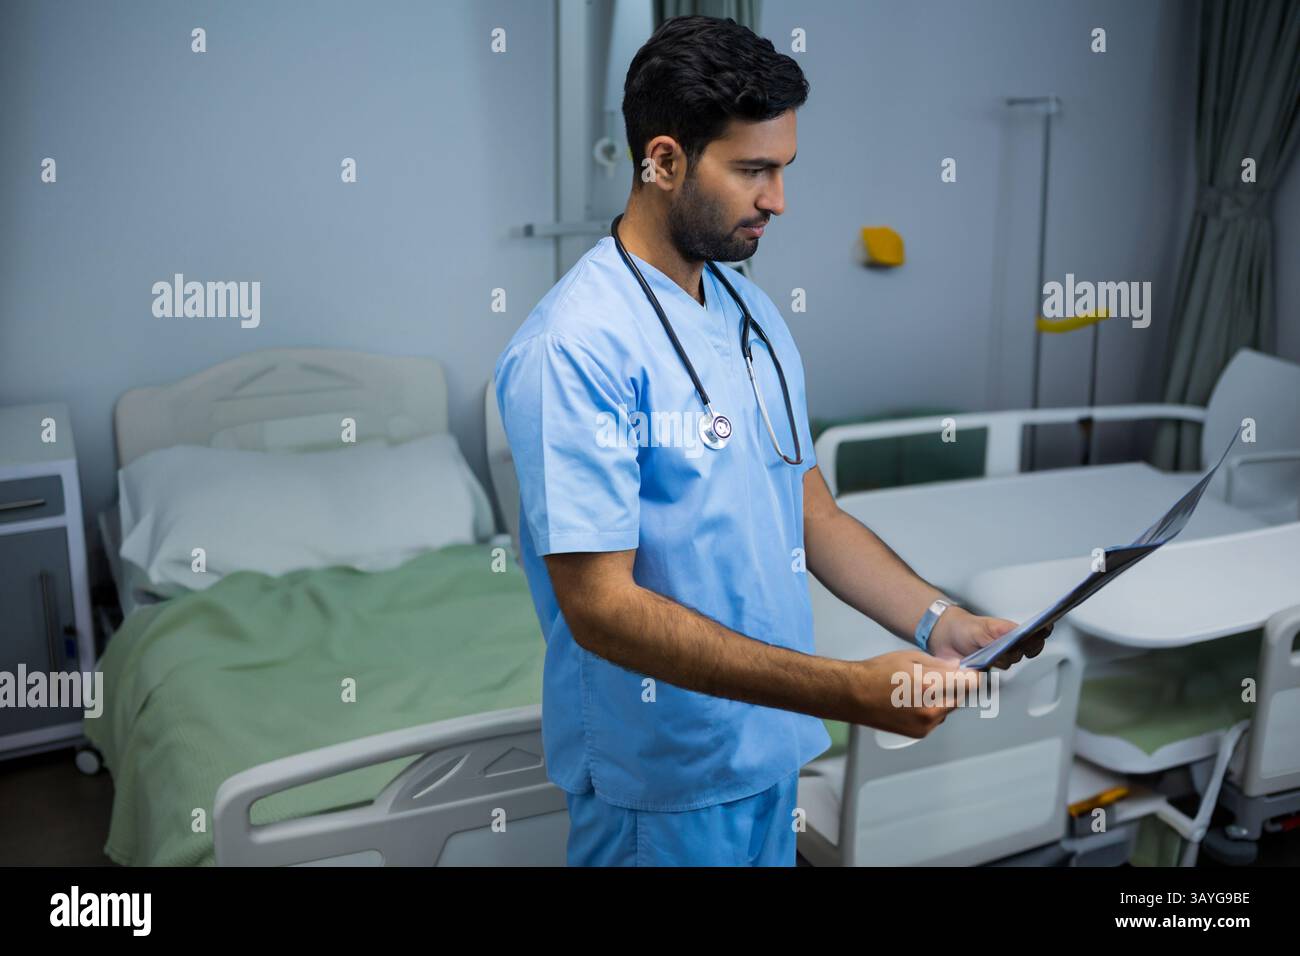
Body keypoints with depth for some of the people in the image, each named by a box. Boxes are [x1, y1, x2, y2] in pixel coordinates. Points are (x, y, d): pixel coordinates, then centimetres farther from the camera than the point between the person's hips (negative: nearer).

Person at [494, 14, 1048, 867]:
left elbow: (812, 513, 8)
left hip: (769, 749, 7)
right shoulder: (577, 346, -21)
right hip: (665, 783, -7)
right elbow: (601, 607, -25)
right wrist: (848, 692, -28)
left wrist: (937, 621, -7)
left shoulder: (753, 313, 5)